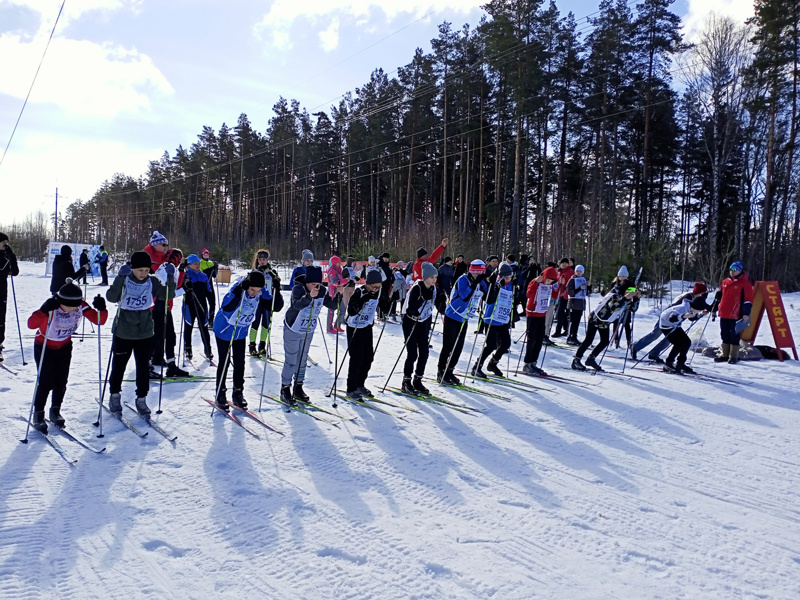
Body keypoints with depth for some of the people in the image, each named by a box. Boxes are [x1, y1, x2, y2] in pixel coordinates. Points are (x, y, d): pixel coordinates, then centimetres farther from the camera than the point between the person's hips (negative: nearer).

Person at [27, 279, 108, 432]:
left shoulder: (81, 306, -20)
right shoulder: (52, 307, -31)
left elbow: (99, 321, -18)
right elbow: (31, 324, -39)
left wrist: (101, 309, -37)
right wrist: (44, 311, -55)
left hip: (65, 346, 3)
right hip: (44, 347, -3)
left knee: (61, 381, 3)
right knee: (46, 382, -7)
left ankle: (55, 411, 24)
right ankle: (38, 414, 13)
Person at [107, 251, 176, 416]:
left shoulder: (152, 281, -1)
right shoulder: (124, 280, -10)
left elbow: (168, 295, -7)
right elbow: (111, 297, -24)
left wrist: (170, 277, -21)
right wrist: (120, 278, -36)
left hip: (145, 332, 2)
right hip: (123, 332, -2)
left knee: (143, 367, 6)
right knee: (118, 365, 13)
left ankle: (141, 399, 20)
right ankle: (115, 395, 33)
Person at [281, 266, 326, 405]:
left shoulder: (322, 290, -9)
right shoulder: (298, 288, -24)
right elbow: (297, 305, -42)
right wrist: (309, 296, -59)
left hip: (309, 331, 5)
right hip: (293, 330, -5)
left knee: (302, 359, 15)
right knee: (290, 361, -1)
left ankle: (298, 388, 28)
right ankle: (285, 389, 13)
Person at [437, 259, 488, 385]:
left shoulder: (481, 284, 2)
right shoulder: (463, 280, -19)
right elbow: (465, 296, -34)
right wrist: (475, 283, -36)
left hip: (464, 319, 7)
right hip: (452, 317, -7)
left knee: (458, 347, 9)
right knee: (448, 346, -3)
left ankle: (449, 372, 21)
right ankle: (441, 373, 8)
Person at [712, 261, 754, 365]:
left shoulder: (745, 284, -3)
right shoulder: (725, 282, 14)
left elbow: (748, 300, -7)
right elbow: (718, 296, 21)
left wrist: (746, 314, -13)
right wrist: (714, 309, 21)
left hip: (736, 315, -6)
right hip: (723, 314, 6)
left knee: (734, 335, -1)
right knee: (725, 335, 11)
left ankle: (733, 356, 5)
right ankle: (724, 354, 19)